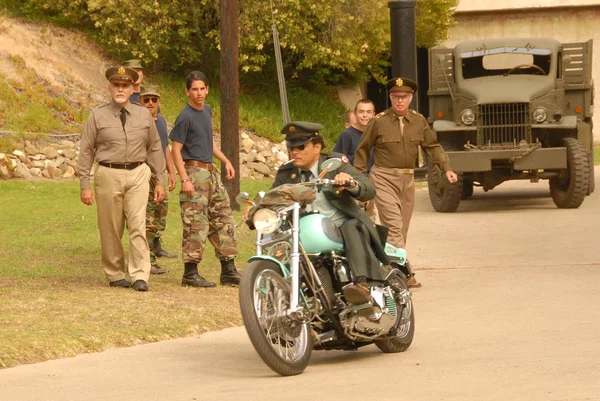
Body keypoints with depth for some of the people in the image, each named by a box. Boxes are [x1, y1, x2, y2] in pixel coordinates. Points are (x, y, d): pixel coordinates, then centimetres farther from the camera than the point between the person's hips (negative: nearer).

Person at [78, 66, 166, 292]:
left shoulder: (144, 115, 9)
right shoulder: (98, 116, 2)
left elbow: (155, 148, 13)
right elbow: (86, 151, 2)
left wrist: (159, 180, 9)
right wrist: (85, 185, -4)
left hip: (138, 174, 1)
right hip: (109, 174, -1)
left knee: (138, 225, -9)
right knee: (110, 229, 3)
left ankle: (140, 276, -9)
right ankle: (115, 275, 15)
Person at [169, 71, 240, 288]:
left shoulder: (207, 111, 13)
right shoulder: (185, 117, -10)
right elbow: (176, 150, -12)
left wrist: (225, 160, 17)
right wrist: (185, 179, -20)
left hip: (211, 172, 8)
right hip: (194, 172, -8)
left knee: (224, 221, 9)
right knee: (196, 224, -9)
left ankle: (228, 270, 15)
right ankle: (190, 273, -5)